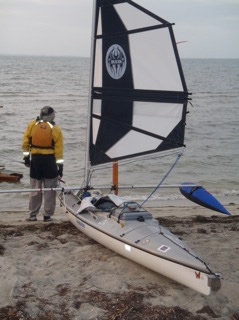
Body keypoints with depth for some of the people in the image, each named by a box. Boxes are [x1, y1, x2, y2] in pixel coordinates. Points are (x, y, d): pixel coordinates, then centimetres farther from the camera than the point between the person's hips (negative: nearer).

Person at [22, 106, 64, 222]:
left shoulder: (31, 125, 0)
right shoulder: (55, 130, -6)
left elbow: (25, 143, 2)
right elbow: (58, 150, -7)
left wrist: (26, 157, 11)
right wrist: (60, 166, -3)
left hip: (35, 160, 2)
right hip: (49, 160, -2)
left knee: (35, 189, 12)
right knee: (50, 190, 7)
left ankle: (33, 215, 16)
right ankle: (47, 215, 8)